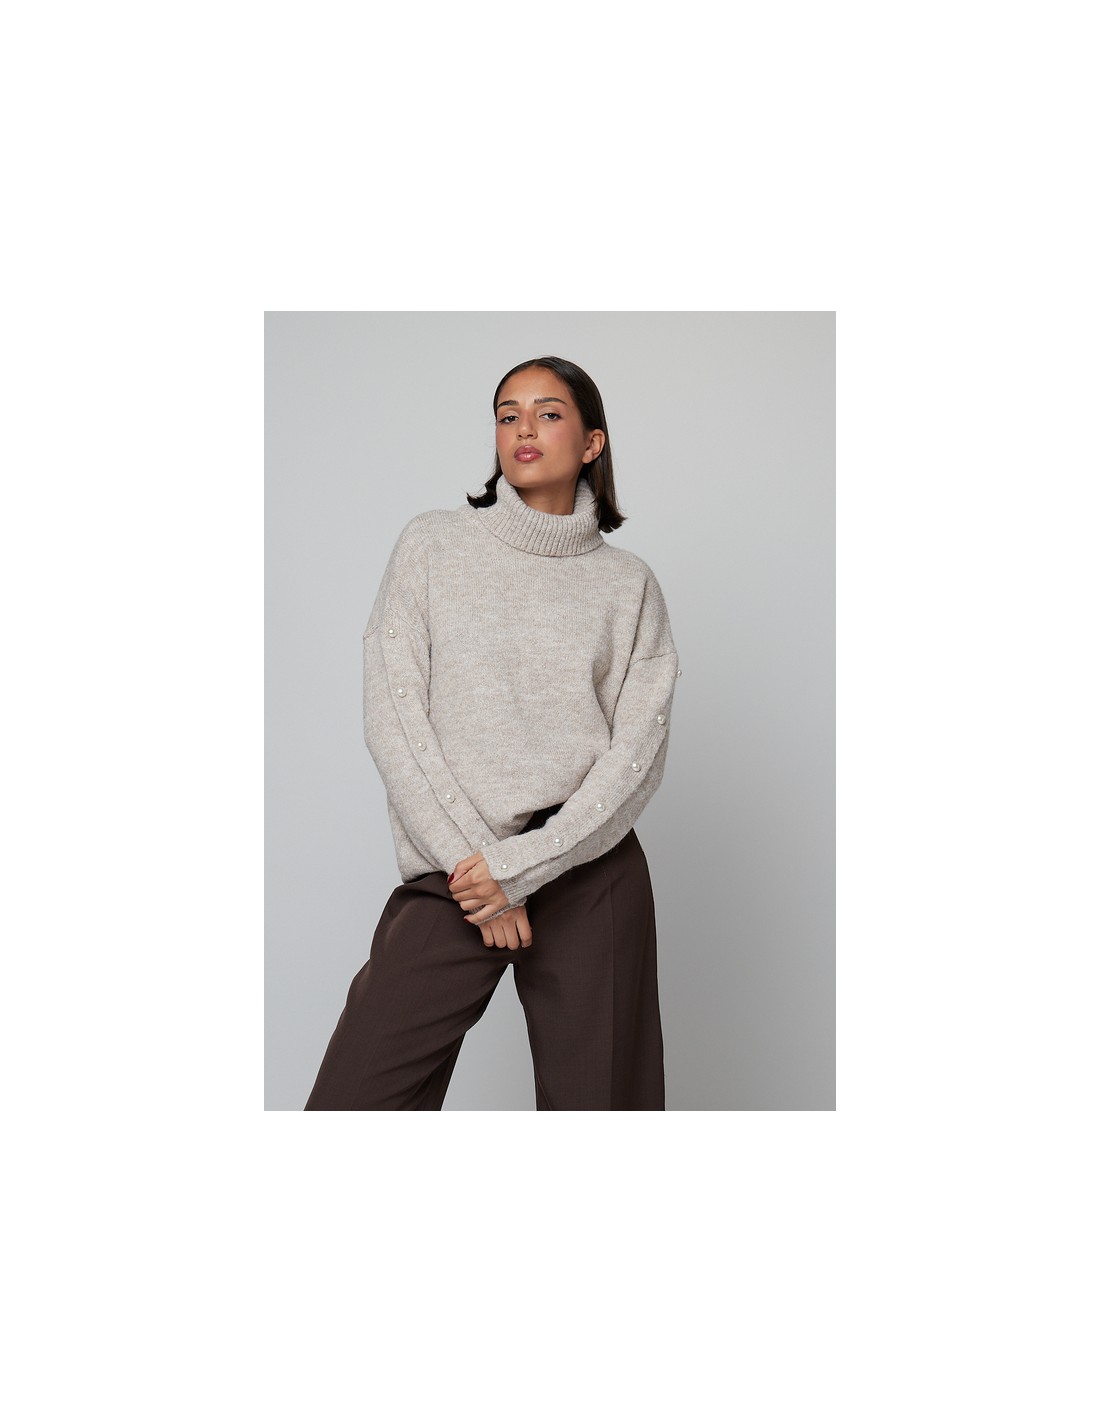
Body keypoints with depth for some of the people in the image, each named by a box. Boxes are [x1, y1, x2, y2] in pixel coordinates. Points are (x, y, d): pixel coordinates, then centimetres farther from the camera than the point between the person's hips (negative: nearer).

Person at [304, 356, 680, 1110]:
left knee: (596, 1096, 7)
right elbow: (392, 717, -2)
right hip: (449, 873, 0)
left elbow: (638, 754, -1)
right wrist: (471, 860, -9)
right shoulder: (433, 544, 6)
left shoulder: (629, 584, 7)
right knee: (349, 1101, -7)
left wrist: (521, 866, -11)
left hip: (591, 872, 1)